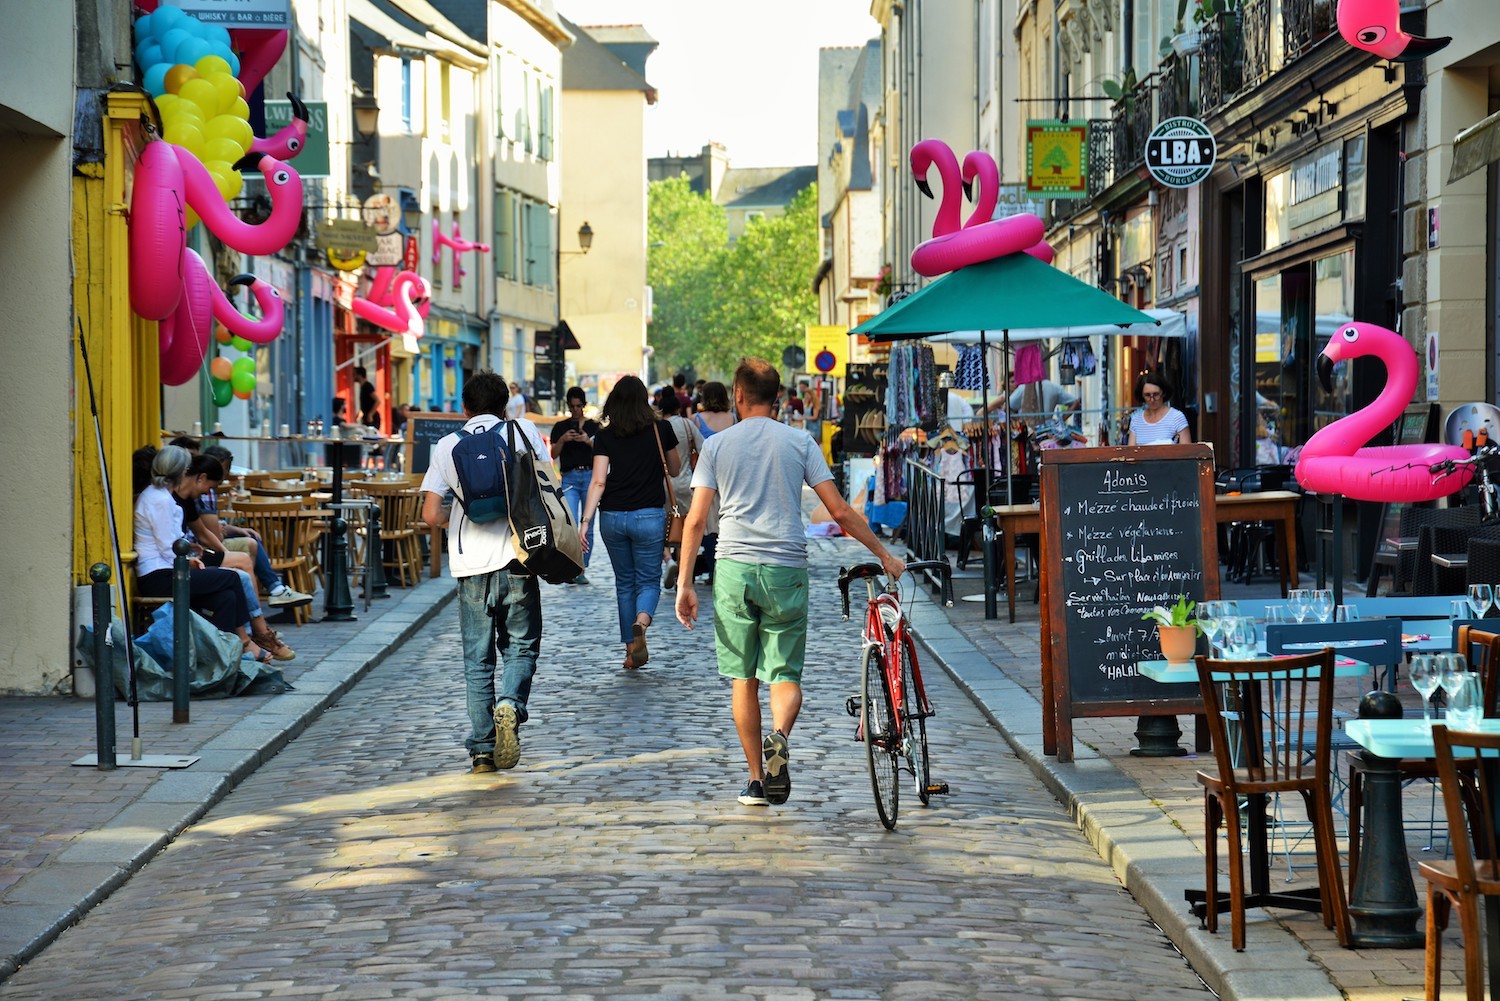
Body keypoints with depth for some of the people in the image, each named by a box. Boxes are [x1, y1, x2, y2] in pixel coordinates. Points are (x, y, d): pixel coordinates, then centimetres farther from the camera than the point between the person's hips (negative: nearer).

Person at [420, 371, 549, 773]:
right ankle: (510, 706, -17)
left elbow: (431, 514, 1)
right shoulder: (524, 431, 6)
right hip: (518, 559, -1)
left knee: (477, 658, 8)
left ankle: (482, 750, 6)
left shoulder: (448, 446, 7)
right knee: (521, 647, 11)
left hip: (471, 563, 1)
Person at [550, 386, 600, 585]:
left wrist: (589, 441, -13)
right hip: (569, 477, -1)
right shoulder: (560, 427, 9)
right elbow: (553, 454, 4)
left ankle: (581, 570, 10)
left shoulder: (594, 426, 9)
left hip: (590, 475, 1)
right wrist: (562, 440, -13)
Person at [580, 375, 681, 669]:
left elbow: (598, 481, -8)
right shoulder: (661, 430, 0)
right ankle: (642, 619, -27)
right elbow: (674, 470, 14)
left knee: (625, 582, 14)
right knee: (648, 580, 6)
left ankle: (632, 649, 16)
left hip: (612, 516, 2)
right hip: (649, 515, -1)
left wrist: (586, 520, -10)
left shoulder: (605, 436, 0)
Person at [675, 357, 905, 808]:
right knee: (785, 674, 5)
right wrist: (884, 555, 10)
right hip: (787, 568, 0)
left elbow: (696, 520, 1)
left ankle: (757, 779, 13)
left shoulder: (717, 445, 6)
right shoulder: (800, 442, 7)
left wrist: (684, 583, 6)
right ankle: (779, 737, -26)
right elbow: (840, 511, 2)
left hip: (734, 568, 0)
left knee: (743, 678, 10)